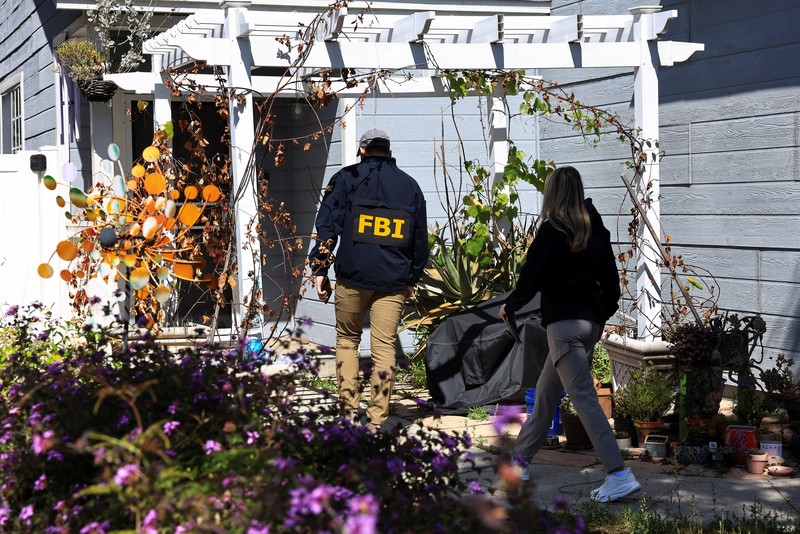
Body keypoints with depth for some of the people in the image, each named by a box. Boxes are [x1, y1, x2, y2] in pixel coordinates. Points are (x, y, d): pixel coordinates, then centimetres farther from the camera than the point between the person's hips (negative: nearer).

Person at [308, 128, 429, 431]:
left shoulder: (346, 179, 5)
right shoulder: (410, 185, 14)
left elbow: (327, 226, -3)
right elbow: (421, 238, 18)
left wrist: (319, 270, -1)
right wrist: (412, 278, 25)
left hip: (353, 277, -1)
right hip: (394, 281, 2)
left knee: (347, 339, 15)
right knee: (384, 347, 1)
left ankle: (350, 406, 7)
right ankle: (377, 420, 0)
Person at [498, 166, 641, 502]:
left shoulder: (552, 230, -9)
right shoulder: (596, 230, 11)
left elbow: (531, 277, -10)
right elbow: (611, 281, 13)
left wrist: (509, 307, 6)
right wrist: (601, 317, 22)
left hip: (564, 322, -8)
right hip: (591, 324, 8)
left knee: (583, 397, -11)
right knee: (546, 393, 19)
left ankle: (619, 475, -18)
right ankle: (519, 459, 31)